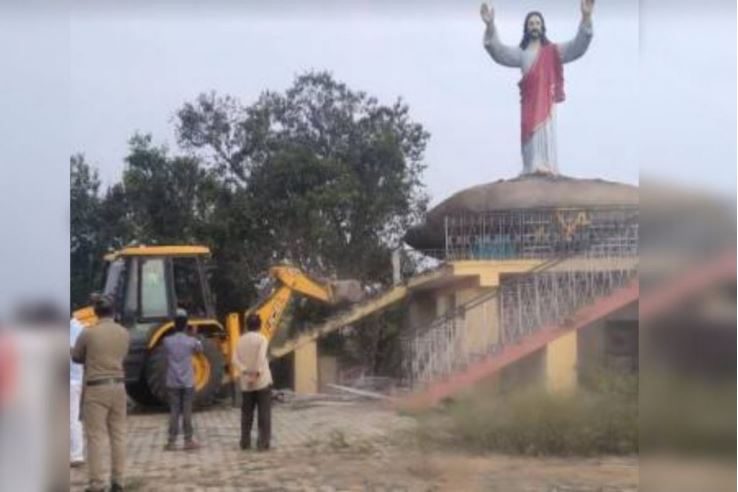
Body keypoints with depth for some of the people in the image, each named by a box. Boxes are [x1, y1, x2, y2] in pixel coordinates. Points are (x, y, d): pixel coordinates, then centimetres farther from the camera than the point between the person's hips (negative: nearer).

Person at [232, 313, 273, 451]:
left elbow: (235, 360, -5)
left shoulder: (240, 340, 8)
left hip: (246, 383, 4)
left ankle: (245, 442, 13)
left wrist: (245, 372, -12)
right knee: (264, 413, 0)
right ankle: (263, 443, -3)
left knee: (246, 413, 12)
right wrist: (257, 374, -21)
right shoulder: (261, 339, -6)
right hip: (262, 381, -4)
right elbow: (261, 358, -22)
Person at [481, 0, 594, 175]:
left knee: (546, 136, -6)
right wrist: (490, 26, -16)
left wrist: (586, 18, -14)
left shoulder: (553, 51, 9)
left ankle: (547, 170, -10)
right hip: (529, 103, 1)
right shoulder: (520, 52, 12)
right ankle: (533, 172, -5)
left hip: (547, 103, -1)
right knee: (531, 137, -4)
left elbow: (578, 46, -1)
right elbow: (499, 52, -1)